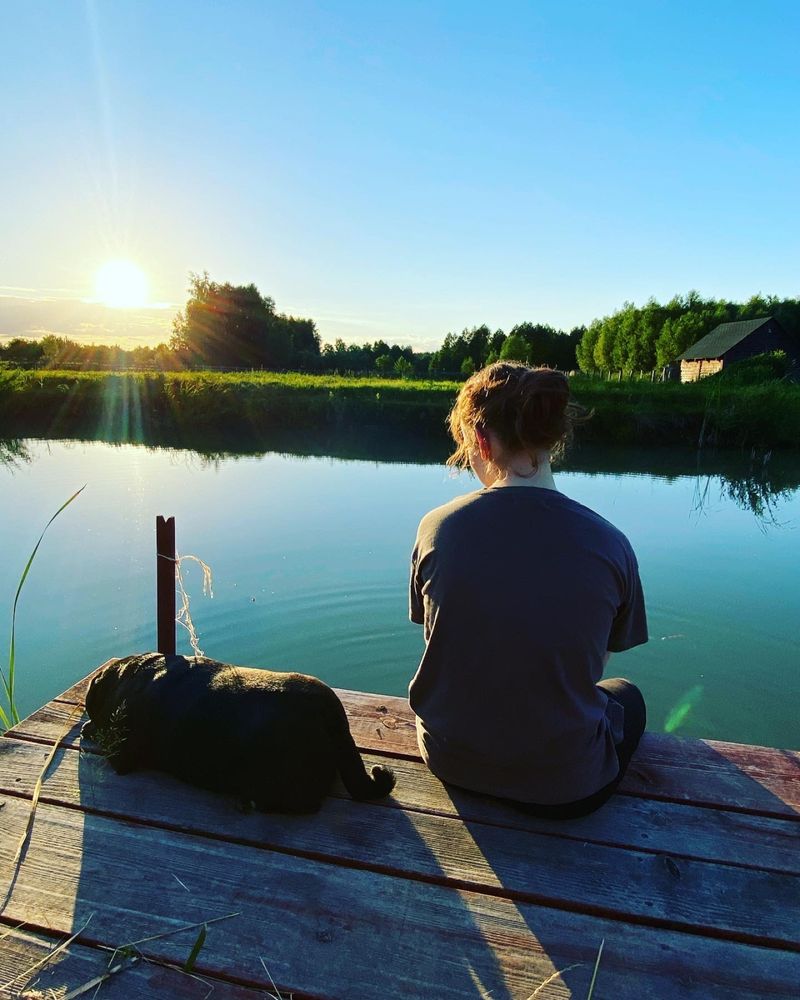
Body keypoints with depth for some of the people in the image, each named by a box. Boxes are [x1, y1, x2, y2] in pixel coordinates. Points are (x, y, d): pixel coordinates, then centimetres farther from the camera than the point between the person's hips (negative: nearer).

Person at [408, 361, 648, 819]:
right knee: (627, 696, 31)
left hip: (450, 761, 3)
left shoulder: (437, 528, -16)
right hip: (563, 787, -2)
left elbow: (442, 638, -1)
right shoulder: (610, 545, -18)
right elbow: (592, 669, -3)